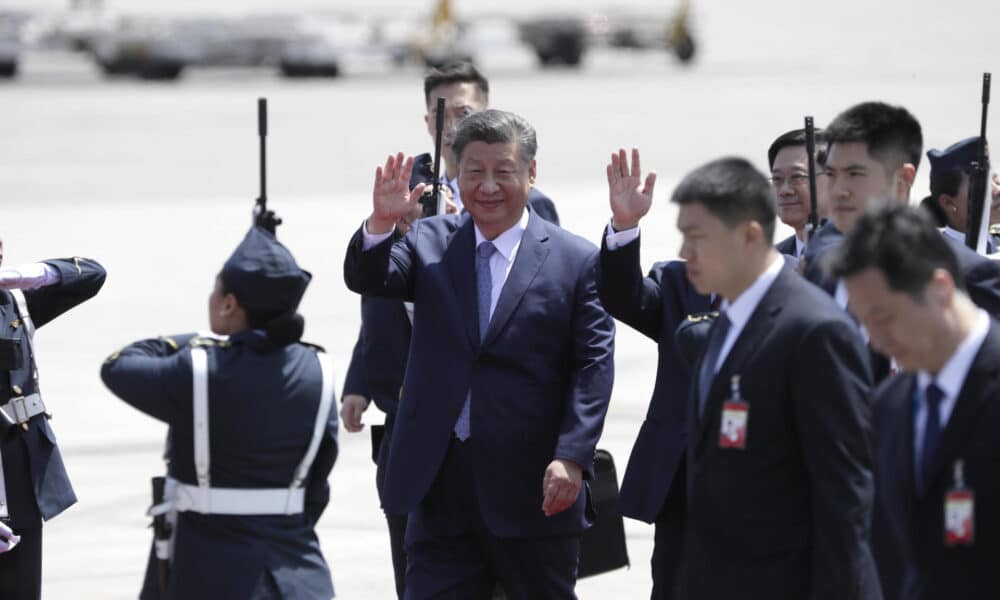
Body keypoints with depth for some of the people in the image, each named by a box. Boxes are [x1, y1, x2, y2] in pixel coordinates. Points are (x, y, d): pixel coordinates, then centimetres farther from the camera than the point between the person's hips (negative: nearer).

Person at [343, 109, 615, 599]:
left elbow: (593, 367, -7)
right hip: (442, 484, 2)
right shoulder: (430, 244, 7)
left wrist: (572, 457, -17)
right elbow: (367, 279, -8)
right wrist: (381, 222, -29)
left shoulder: (577, 261, -2)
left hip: (535, 489, -2)